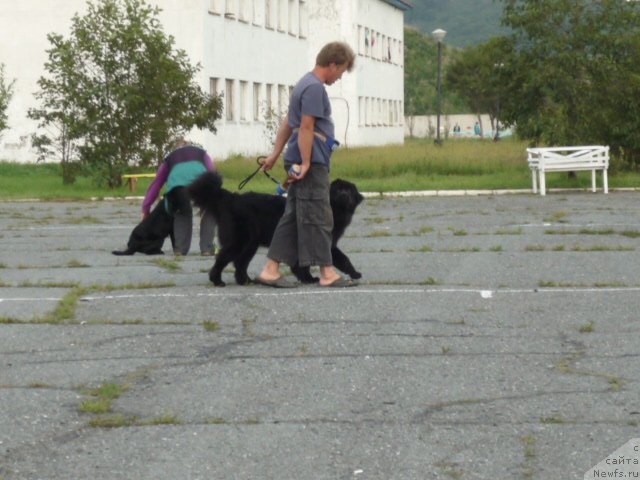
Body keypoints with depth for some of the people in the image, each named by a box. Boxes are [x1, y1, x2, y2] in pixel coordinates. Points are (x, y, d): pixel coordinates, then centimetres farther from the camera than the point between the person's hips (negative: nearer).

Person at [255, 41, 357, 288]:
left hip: (300, 161, 10)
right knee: (318, 217, -4)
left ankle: (270, 270, 7)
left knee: (293, 217, 9)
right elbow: (306, 127, -19)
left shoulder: (306, 83, 19)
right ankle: (327, 273, 0)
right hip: (312, 164, -10)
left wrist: (275, 154, 26)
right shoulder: (315, 87, -14)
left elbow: (287, 123, 23)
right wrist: (306, 163, -19)